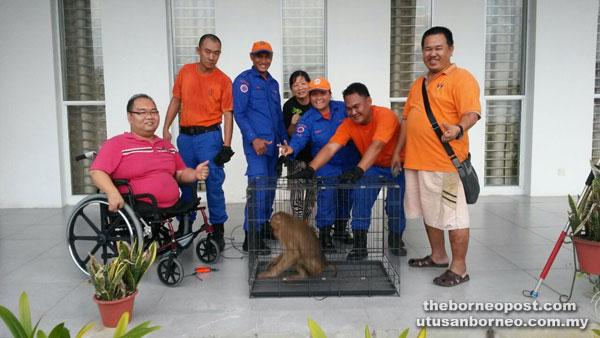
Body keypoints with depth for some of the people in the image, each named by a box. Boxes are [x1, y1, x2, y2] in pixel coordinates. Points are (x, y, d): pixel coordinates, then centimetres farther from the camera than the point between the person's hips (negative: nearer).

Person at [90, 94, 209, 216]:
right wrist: (112, 193, -24)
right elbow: (96, 172, -7)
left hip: (173, 207, 5)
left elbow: (181, 173, 25)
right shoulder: (116, 144, 3)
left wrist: (195, 174, 3)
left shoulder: (167, 145, 23)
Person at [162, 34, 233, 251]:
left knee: (214, 182, -5)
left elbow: (227, 114, -7)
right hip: (185, 135, 4)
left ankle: (217, 230, 6)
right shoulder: (185, 71, 6)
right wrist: (166, 128, 7)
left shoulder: (223, 80, -5)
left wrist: (226, 145, -13)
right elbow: (176, 100, 13)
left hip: (209, 136, -4)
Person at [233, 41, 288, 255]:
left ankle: (264, 225, 28)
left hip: (272, 143, 8)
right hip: (255, 142, -7)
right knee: (258, 185, -17)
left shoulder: (273, 83, 19)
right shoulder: (244, 80, -3)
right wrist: (253, 138, -20)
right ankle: (251, 237, -14)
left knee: (270, 185, 12)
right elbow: (239, 114, -10)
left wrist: (285, 139, 18)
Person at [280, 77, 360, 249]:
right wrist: (291, 148, -44)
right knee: (327, 193, -20)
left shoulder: (343, 108, -6)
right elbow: (299, 139, -22)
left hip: (351, 163, 3)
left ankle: (341, 228, 36)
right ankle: (324, 233, -6)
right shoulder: (307, 119, -10)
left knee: (347, 196, 13)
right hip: (326, 165, -3)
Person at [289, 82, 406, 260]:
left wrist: (358, 170, -55)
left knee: (396, 203, -14)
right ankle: (359, 244, -11)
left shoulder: (385, 116, -29)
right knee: (360, 197, -19)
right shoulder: (348, 124, -14)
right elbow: (330, 147, -24)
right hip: (371, 166, 3)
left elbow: (376, 146, -43)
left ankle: (396, 239, 16)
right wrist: (310, 169, -38)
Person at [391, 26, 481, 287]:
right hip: (416, 161, 8)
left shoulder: (461, 78, -6)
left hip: (446, 163, -8)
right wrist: (398, 151, 19)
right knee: (429, 212, 18)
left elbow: (472, 113, -17)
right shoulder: (418, 84, 18)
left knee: (453, 215, -1)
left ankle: (459, 268, 11)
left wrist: (459, 129, -38)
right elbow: (407, 118, 22)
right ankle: (438, 256, 34)